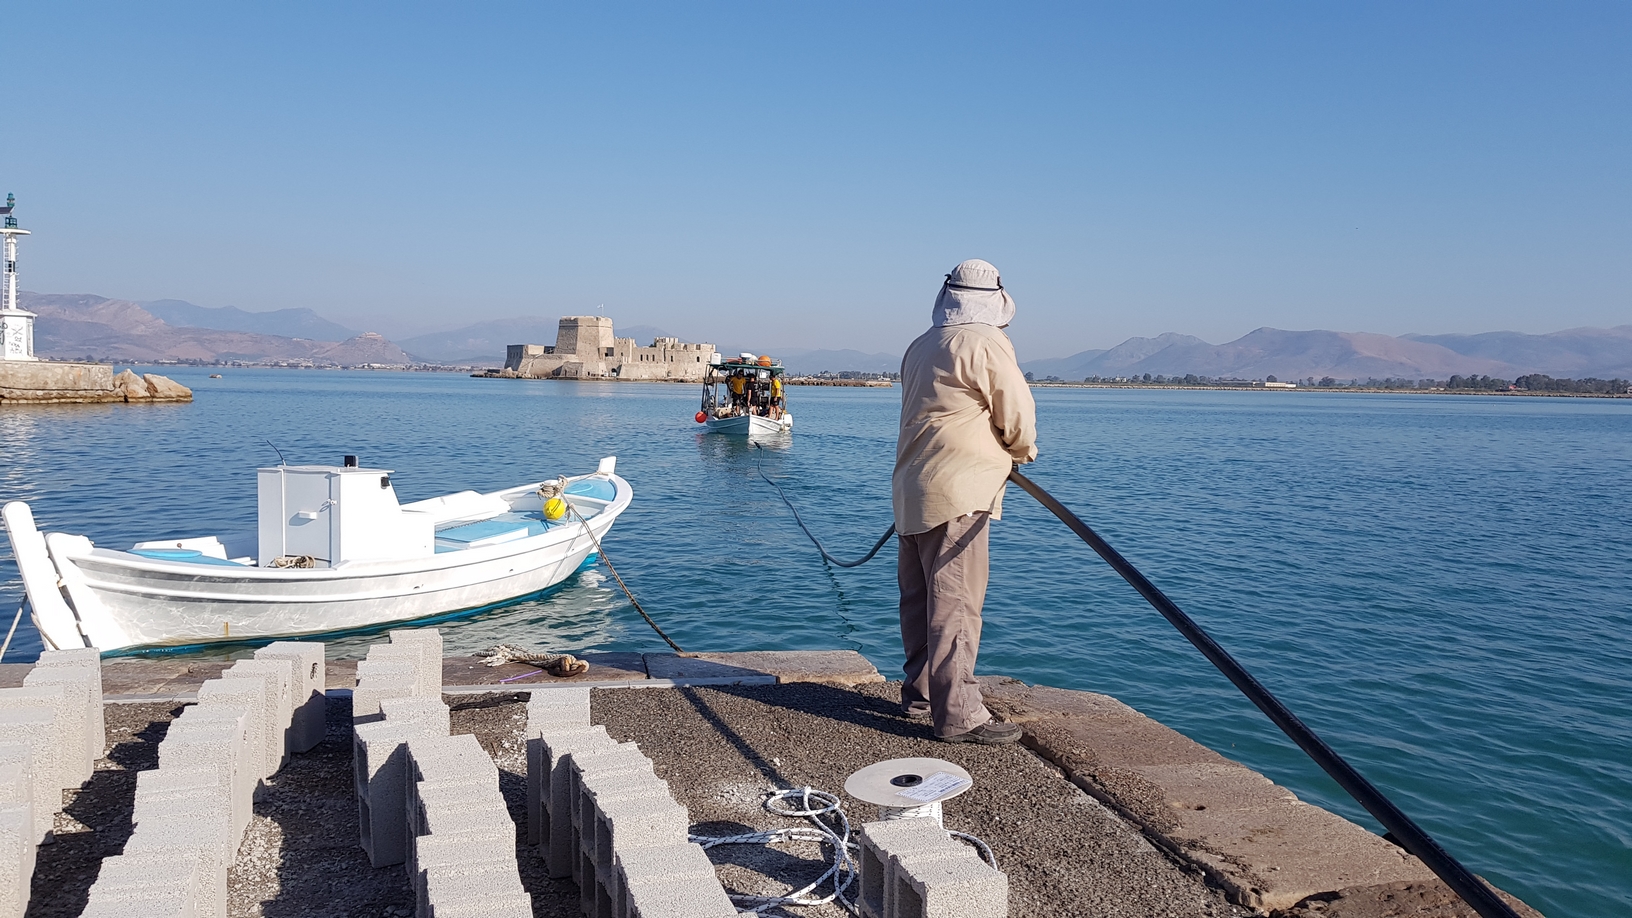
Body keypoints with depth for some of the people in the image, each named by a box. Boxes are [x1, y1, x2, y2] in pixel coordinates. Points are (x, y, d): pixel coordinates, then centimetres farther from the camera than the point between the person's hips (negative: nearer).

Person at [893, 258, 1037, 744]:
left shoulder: (920, 346, 15)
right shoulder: (986, 343, -9)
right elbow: (1018, 418, -8)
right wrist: (1023, 451, 14)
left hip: (912, 489, 9)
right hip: (957, 493, -9)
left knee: (919, 597, 15)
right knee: (956, 601, -8)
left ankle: (920, 691, 26)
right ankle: (958, 713, -6)